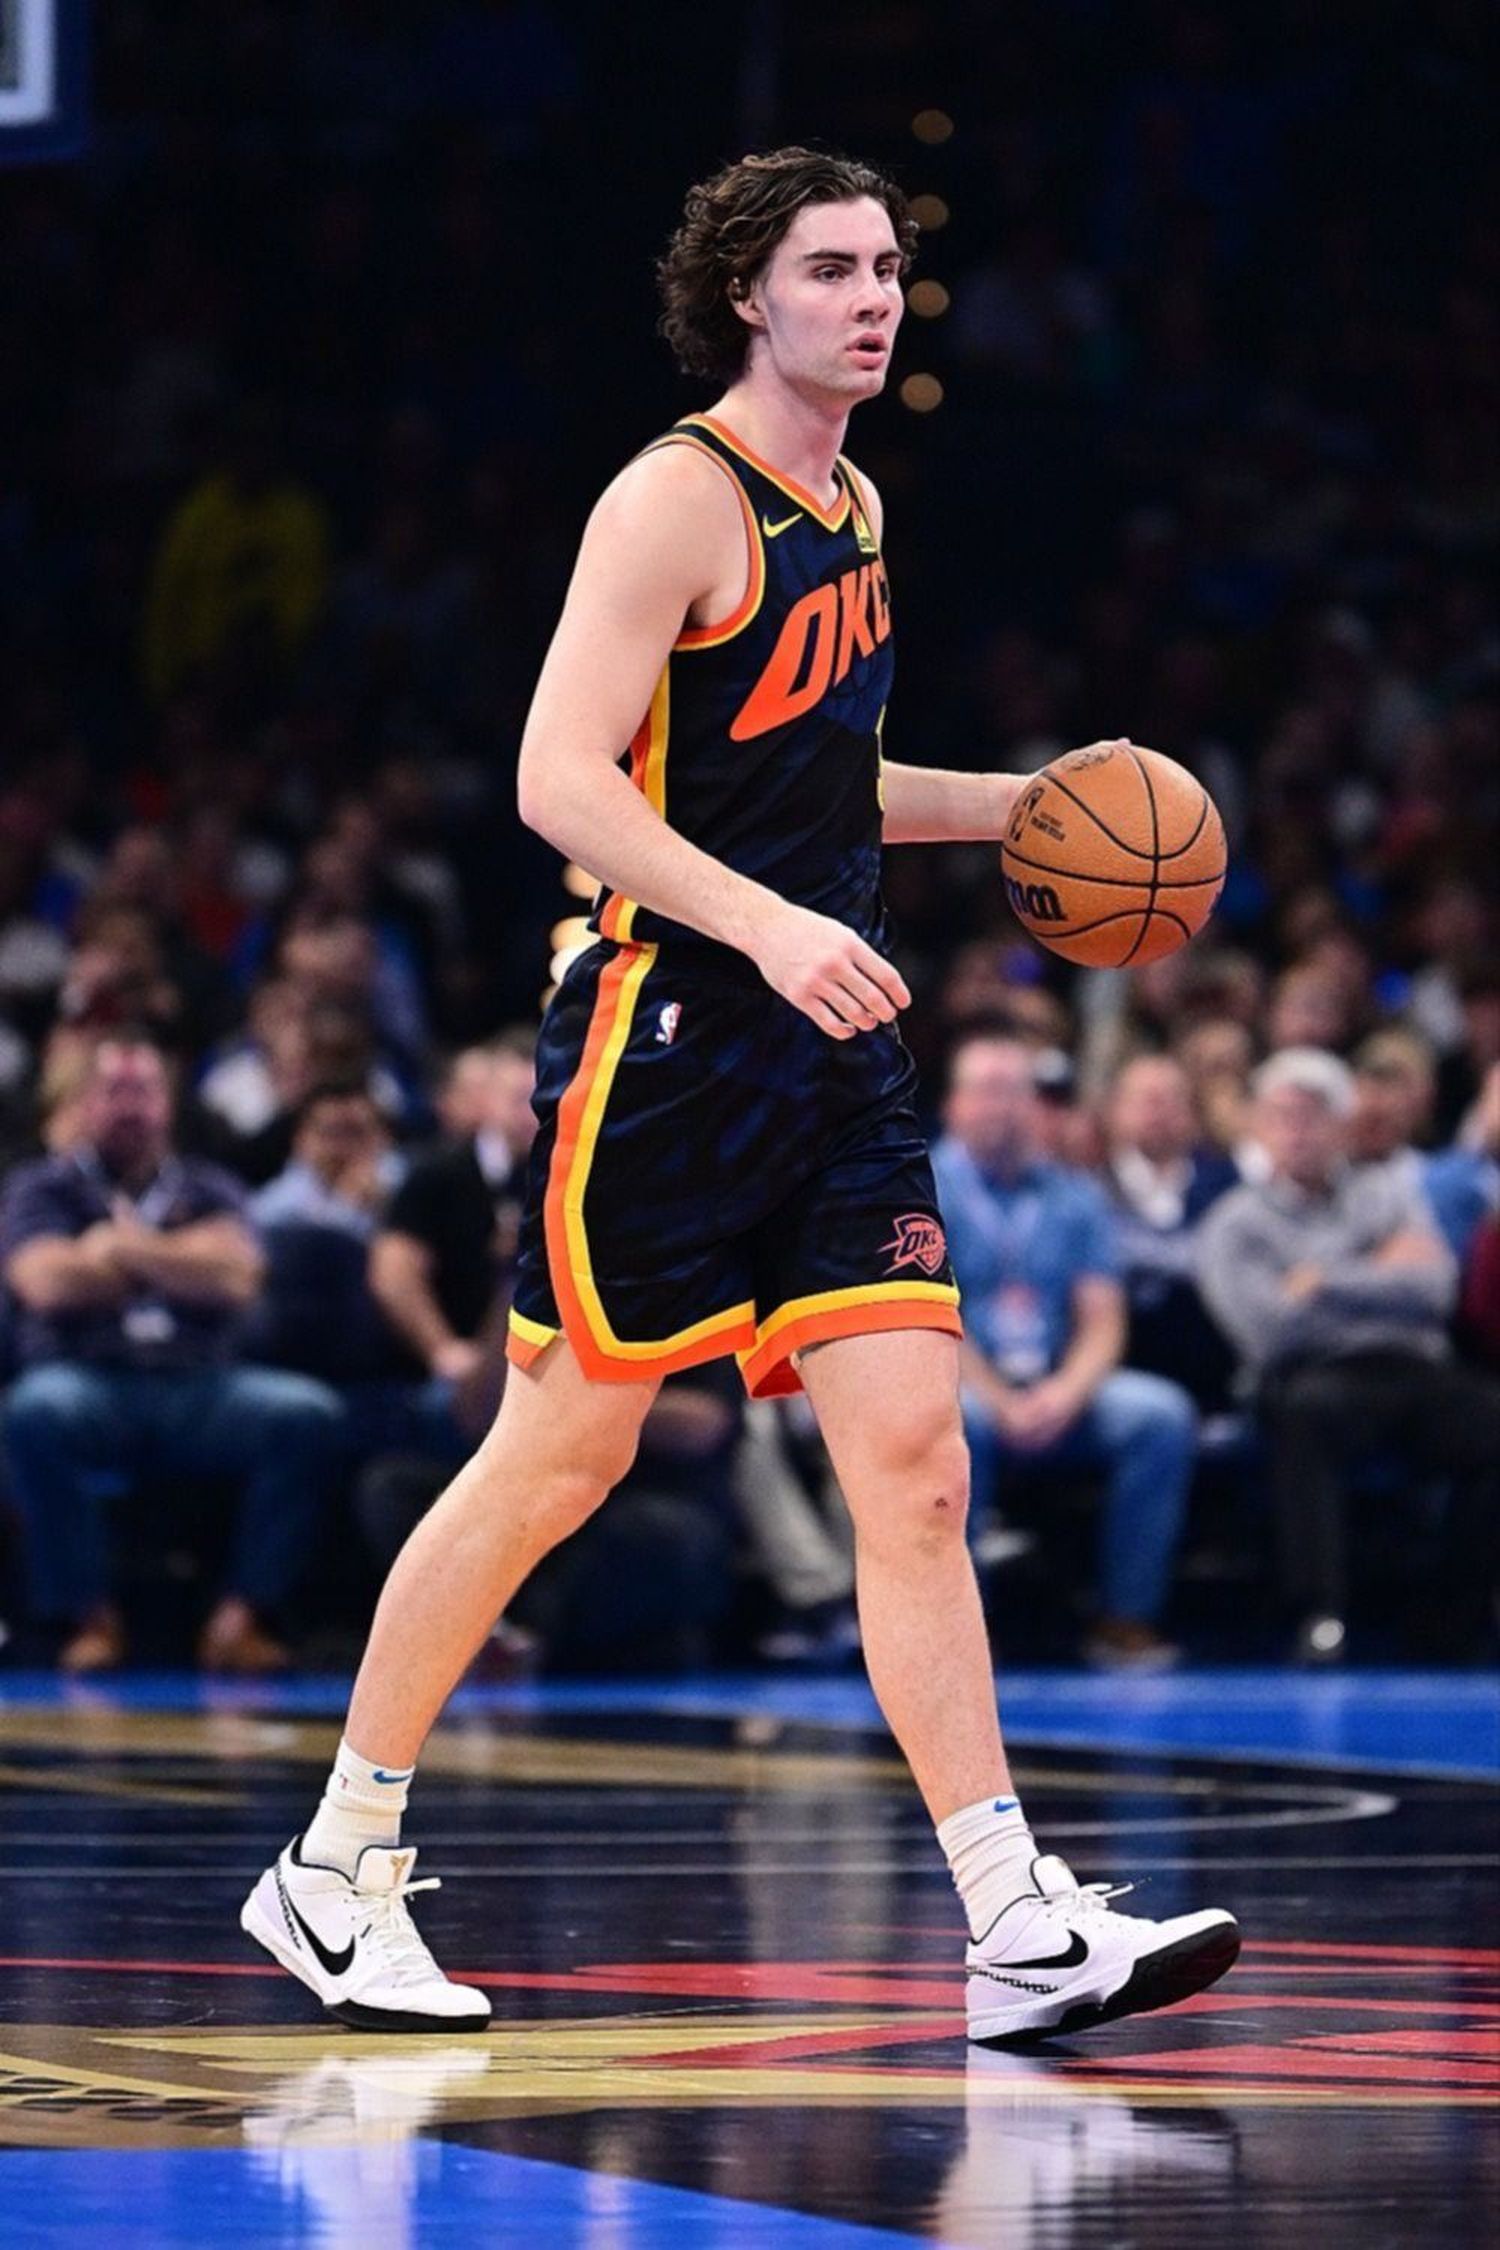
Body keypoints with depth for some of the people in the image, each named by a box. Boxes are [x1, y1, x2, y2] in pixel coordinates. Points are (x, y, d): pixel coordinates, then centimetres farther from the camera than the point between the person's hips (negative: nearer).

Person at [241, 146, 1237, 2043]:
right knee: (557, 1458, 1)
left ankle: (1021, 1935, -7)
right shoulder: (680, 499, -10)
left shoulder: (849, 510, 16)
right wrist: (772, 926, -28)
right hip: (664, 1038, -7)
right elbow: (560, 779, -19)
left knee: (914, 1465, -3)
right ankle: (336, 1869, 16)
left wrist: (1018, 805, 17)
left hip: (832, 1053, 7)